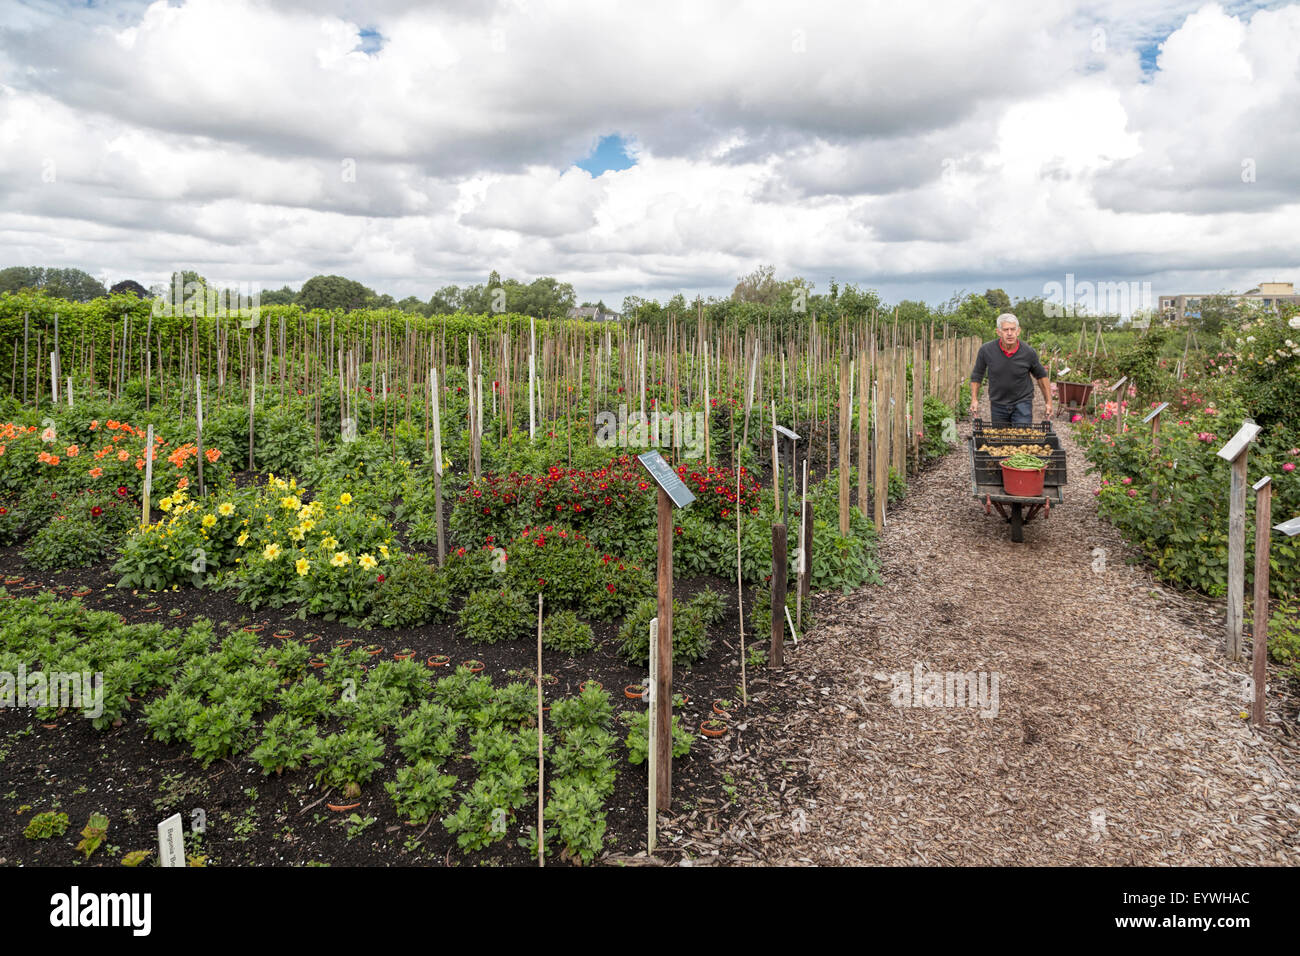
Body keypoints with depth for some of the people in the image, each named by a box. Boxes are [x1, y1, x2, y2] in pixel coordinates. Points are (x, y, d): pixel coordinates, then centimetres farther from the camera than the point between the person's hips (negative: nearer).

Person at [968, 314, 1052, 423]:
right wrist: (974, 399, -5)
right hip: (997, 405, 2)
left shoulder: (1029, 352, -11)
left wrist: (1048, 401, 7)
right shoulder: (986, 350, -12)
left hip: (1022, 403, -1)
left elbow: (1041, 375, 6)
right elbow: (977, 375, 3)